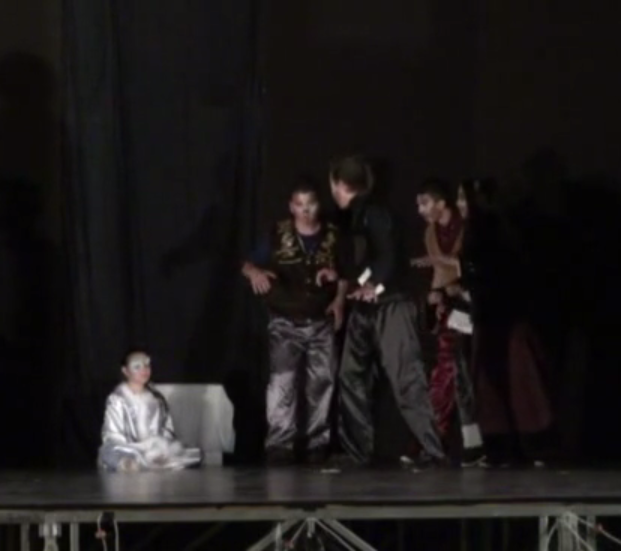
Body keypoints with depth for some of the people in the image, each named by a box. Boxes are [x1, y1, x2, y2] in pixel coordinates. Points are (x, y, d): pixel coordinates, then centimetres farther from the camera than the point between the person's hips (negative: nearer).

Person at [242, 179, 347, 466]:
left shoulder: (332, 237, 4)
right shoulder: (278, 236, -1)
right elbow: (248, 264, -3)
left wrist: (339, 301, -2)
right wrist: (255, 272, -25)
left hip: (322, 322, 2)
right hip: (286, 322, -2)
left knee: (322, 383, 4)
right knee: (282, 382, -11)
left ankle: (317, 443, 12)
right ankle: (280, 444, -11)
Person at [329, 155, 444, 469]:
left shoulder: (374, 215, -12)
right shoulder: (354, 218, 15)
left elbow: (390, 254, -23)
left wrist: (376, 284, -31)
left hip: (389, 305, -10)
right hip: (364, 308, 10)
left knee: (405, 379, -14)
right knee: (351, 377, 10)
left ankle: (432, 451, -15)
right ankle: (357, 452, 15)